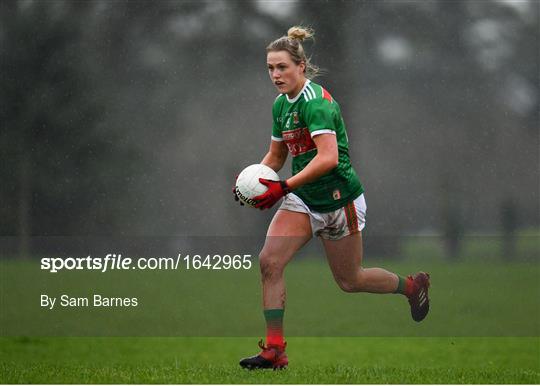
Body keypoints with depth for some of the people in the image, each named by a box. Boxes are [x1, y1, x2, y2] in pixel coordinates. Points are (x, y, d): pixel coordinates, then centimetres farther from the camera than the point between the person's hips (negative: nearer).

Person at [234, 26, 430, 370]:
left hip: (339, 199, -7)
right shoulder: (281, 104, 5)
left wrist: (284, 187, -37)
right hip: (303, 200, 7)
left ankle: (412, 286, 38)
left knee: (350, 281, 9)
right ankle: (275, 350, -10)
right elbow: (276, 155, 17)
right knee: (269, 261, -13)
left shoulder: (315, 101, -22)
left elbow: (328, 158, -34)